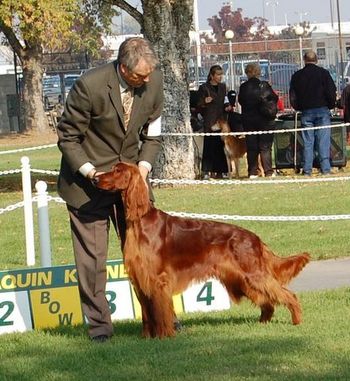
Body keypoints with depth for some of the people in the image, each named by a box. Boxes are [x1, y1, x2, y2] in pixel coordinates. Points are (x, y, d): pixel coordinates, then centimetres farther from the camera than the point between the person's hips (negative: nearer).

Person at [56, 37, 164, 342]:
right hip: (88, 178, -4)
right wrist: (91, 172, -23)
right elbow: (68, 138, -13)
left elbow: (153, 131, 5)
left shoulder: (153, 80, -11)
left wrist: (144, 165, -11)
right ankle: (99, 322, 12)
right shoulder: (89, 86, -25)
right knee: (92, 255, 2)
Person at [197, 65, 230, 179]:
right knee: (209, 146, -8)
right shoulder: (204, 88, -1)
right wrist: (205, 102, -21)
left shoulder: (223, 87, 16)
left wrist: (228, 107, 6)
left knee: (220, 146, 2)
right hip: (209, 122, -5)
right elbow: (199, 106, -1)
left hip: (221, 120, 5)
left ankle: (219, 171, 7)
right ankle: (207, 171, -7)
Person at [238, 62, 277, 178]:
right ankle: (268, 171, -2)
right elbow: (274, 99, -4)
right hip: (264, 120, -2)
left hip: (248, 120, 2)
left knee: (251, 147, 7)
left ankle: (253, 172, 4)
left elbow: (240, 101, 6)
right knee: (265, 147, 2)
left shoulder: (243, 87, -5)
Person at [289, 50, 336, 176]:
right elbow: (332, 92, -6)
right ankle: (325, 169, -6)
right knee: (323, 141, -1)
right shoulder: (323, 73, -3)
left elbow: (292, 97, 5)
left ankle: (307, 170, 0)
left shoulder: (297, 76, 4)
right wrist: (330, 106, 9)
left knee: (308, 142, 4)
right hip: (322, 111, -2)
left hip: (306, 112, 2)